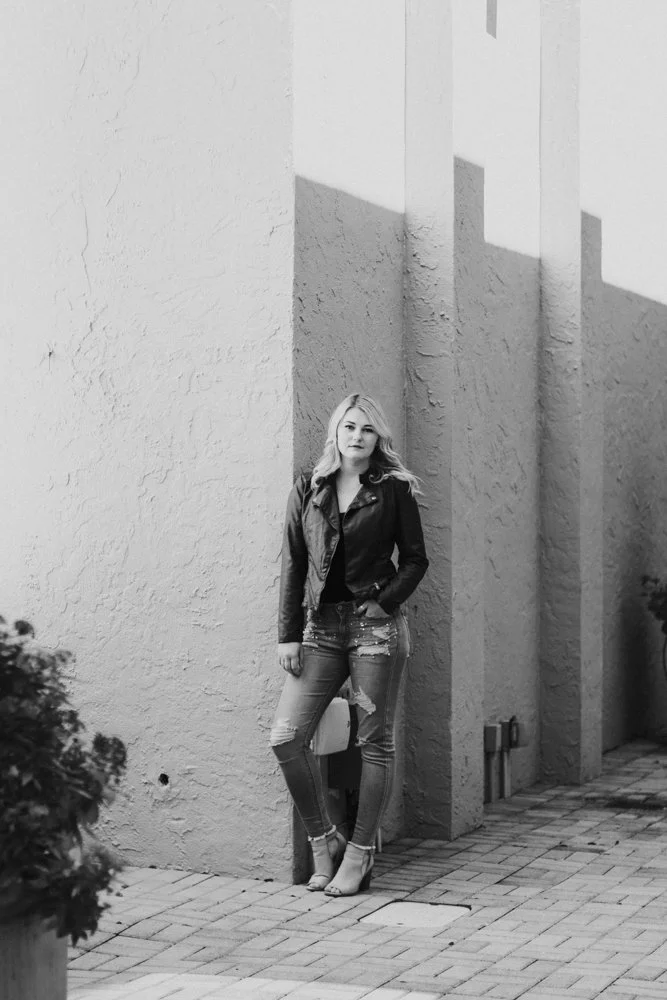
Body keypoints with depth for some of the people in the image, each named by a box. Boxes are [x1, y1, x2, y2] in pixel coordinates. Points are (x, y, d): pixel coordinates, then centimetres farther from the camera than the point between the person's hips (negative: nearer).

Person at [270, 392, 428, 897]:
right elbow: (293, 565, 7)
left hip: (376, 624, -3)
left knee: (375, 742, 1)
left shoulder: (394, 491, 2)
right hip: (321, 627, 3)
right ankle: (324, 841, 8)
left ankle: (360, 854, 12)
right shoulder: (307, 490, 8)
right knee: (287, 737, -8)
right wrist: (289, 634, 2)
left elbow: (416, 559, 6)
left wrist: (384, 601, -9)